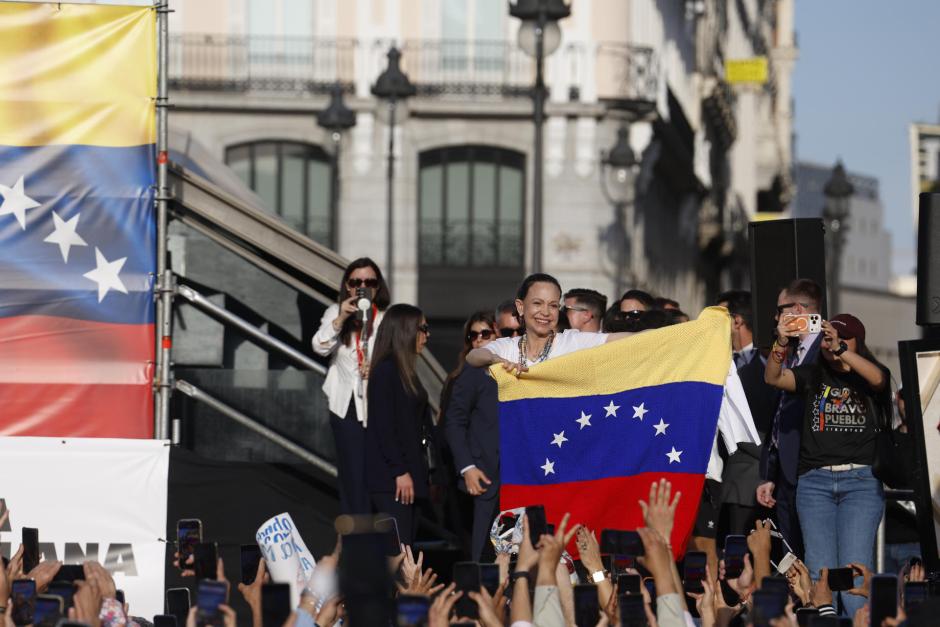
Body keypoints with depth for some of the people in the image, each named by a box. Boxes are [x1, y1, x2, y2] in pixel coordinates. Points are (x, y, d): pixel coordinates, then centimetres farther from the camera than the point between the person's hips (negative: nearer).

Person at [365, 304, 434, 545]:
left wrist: (415, 472, 12)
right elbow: (383, 425, -16)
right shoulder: (385, 371, -10)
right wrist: (400, 471, -18)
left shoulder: (405, 372, 17)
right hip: (390, 479, -9)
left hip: (409, 474, 9)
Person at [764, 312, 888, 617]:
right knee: (819, 571, -4)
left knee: (855, 569, -12)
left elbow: (877, 378, -15)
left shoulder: (867, 377, 9)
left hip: (861, 480, -2)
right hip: (815, 481, 2)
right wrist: (781, 345, -20)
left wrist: (839, 349, -26)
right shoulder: (813, 375, 14)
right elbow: (773, 377, -1)